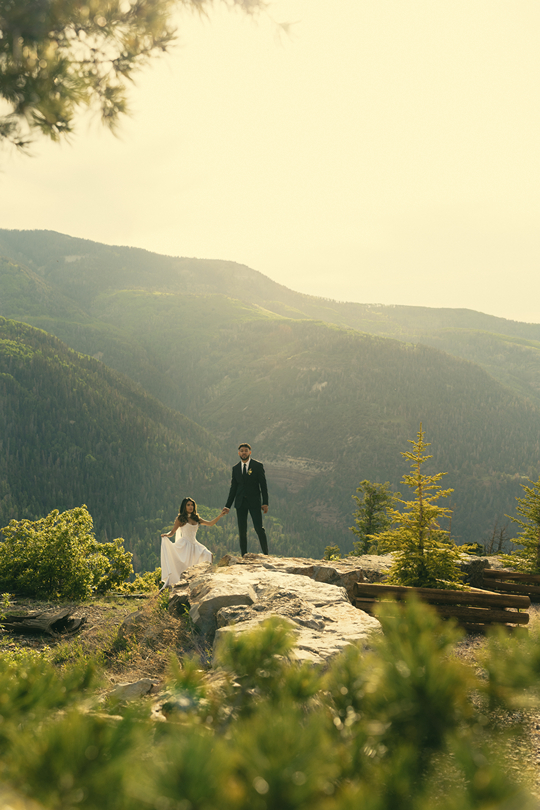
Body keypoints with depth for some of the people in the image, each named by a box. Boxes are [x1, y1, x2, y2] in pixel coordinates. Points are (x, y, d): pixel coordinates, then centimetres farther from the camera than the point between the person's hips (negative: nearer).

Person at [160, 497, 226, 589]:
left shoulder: (196, 519, 14)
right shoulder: (180, 519, 1)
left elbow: (210, 523, 15)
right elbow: (172, 532, 0)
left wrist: (220, 515, 6)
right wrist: (167, 535, -23)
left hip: (194, 544, 5)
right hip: (184, 545, -5)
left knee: (208, 555, -11)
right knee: (180, 564, -21)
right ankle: (169, 583, -19)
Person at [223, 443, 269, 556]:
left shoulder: (258, 466, 1)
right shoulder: (235, 468, 11)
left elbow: (263, 485, -1)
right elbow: (233, 488, 13)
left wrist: (265, 503, -9)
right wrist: (228, 506, 9)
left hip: (254, 502, -3)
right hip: (240, 503, 3)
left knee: (259, 528, -9)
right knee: (242, 531, 3)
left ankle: (266, 554, 2)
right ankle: (243, 556, 9)